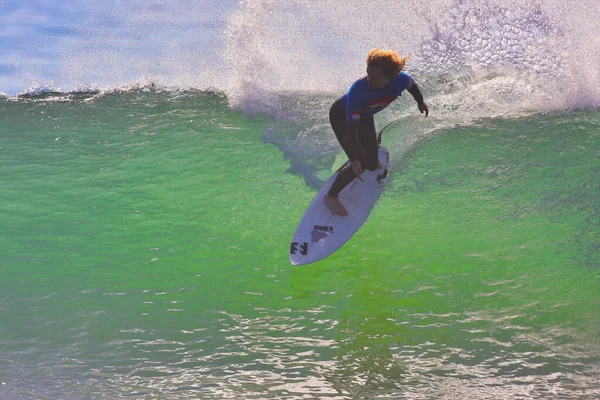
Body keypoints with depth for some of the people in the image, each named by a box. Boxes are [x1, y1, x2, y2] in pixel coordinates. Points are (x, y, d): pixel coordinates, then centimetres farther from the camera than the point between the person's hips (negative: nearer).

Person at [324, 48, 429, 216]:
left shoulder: (401, 80, -30)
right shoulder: (358, 90, -44)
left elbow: (412, 85, -3)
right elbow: (352, 128, -40)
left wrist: (420, 102, 17)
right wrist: (354, 160, -44)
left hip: (365, 116, 5)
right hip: (341, 116, -5)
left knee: (372, 165, 10)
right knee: (360, 164, -15)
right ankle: (331, 196, 6)